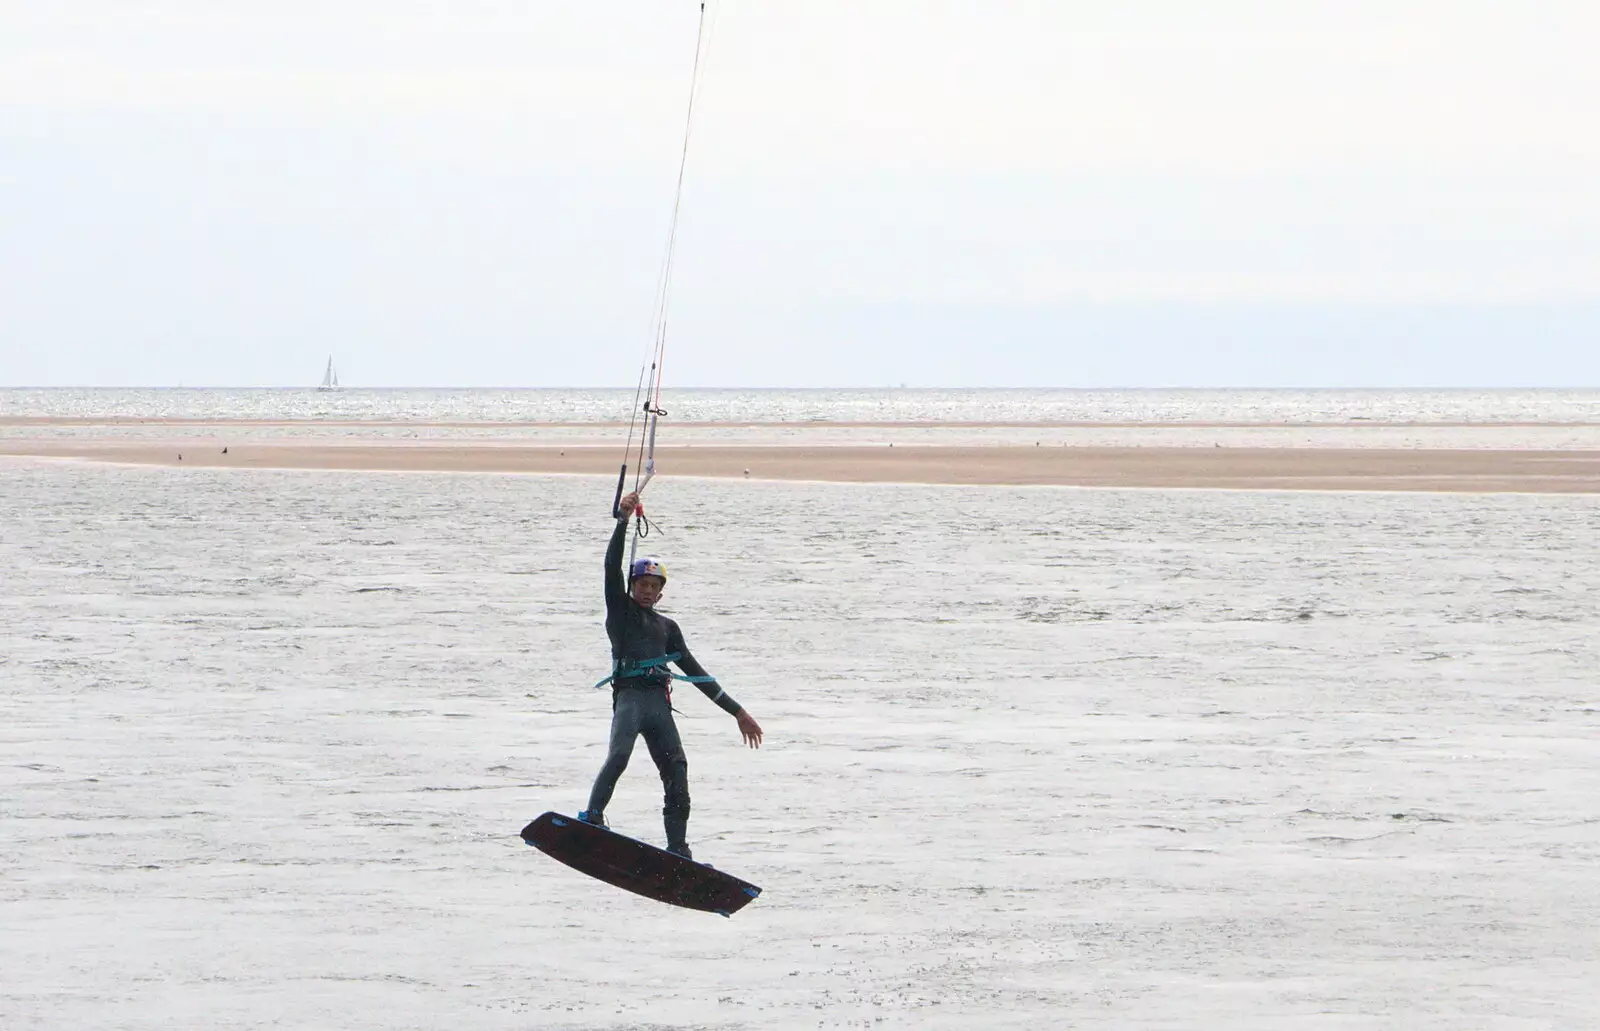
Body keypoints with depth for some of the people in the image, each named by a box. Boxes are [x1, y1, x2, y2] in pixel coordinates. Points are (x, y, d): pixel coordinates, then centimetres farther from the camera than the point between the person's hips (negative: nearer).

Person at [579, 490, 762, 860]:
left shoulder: (667, 627, 28)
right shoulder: (620, 609, 18)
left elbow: (695, 672, 28)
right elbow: (612, 565, 3)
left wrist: (738, 711, 25)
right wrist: (623, 519, -5)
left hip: (660, 702, 4)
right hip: (630, 694, -4)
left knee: (676, 769, -8)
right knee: (619, 754, -28)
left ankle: (678, 849, -10)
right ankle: (592, 819, -34)